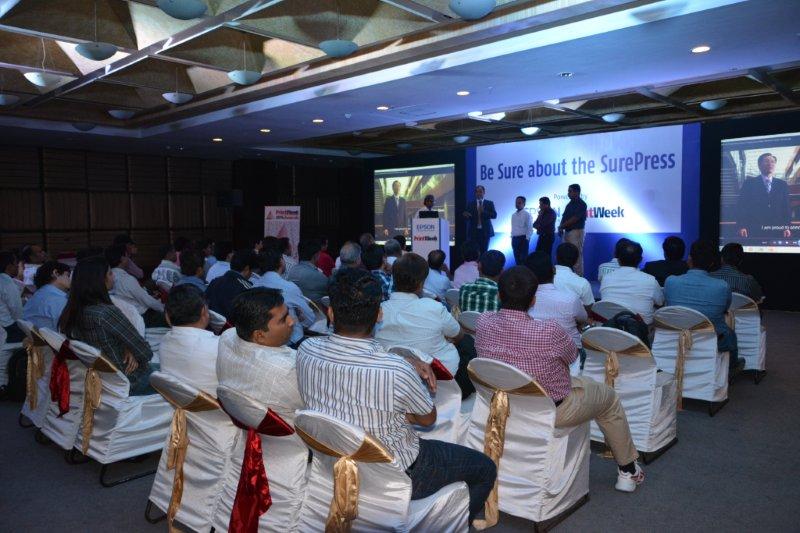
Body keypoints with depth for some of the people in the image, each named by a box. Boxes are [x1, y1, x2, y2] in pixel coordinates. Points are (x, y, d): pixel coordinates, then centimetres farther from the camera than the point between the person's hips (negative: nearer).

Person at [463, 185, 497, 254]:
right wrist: (466, 215, -19)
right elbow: (467, 217, 5)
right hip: (474, 231, 0)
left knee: (484, 251, -1)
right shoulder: (470, 204, 8)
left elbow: (494, 215, -4)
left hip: (485, 231, 0)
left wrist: (483, 211, -17)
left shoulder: (489, 203, 6)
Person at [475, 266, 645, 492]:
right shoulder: (549, 332, -33)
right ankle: (628, 471, 40)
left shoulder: (483, 323, -19)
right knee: (609, 397, 23)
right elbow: (571, 355, -10)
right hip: (551, 411, -5)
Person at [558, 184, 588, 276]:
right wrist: (561, 228, -2)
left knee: (577, 255, -8)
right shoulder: (570, 204, 17)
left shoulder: (581, 204, -8)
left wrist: (562, 226, -9)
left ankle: (579, 276, -6)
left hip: (576, 231, -8)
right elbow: (564, 217, 16)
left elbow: (575, 219, -16)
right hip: (567, 231, 8)